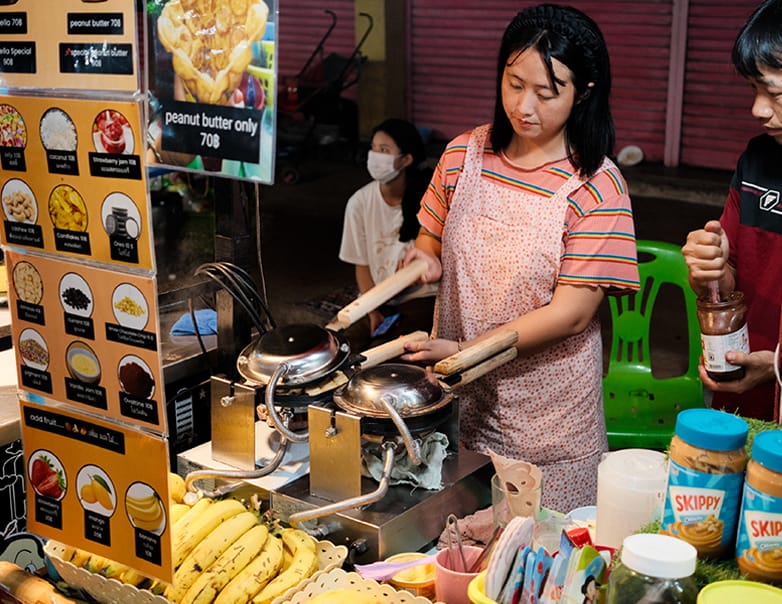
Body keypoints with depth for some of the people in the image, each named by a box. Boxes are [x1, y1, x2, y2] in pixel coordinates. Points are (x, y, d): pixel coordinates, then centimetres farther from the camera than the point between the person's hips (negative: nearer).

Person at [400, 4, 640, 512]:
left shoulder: (597, 186, -13)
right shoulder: (464, 155, 1)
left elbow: (571, 313, -16)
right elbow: (430, 246, 13)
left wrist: (466, 351, -22)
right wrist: (423, 264, -11)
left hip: (548, 415, -3)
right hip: (459, 400, 4)